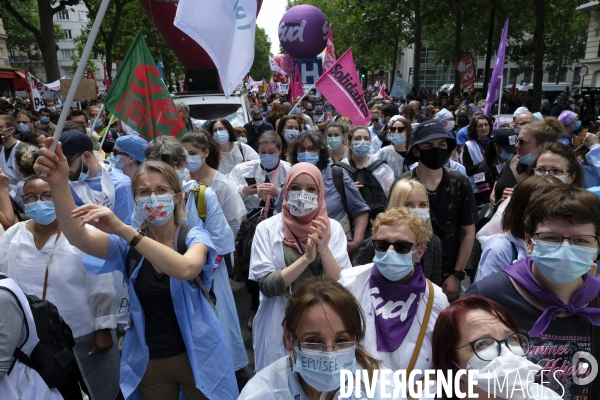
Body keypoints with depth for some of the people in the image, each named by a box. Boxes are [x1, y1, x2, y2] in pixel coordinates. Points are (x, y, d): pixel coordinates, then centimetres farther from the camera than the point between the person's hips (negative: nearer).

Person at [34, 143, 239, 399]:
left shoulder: (195, 237, -10)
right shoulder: (127, 243, -2)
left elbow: (185, 269, -33)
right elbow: (77, 237, -21)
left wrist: (123, 229, -40)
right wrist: (59, 185, -37)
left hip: (197, 357, -2)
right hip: (148, 362, 3)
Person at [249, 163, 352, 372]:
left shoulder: (333, 228, -3)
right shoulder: (267, 228, -8)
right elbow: (266, 286, -14)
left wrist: (324, 249, -24)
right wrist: (306, 258, -25)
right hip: (280, 327, -1)